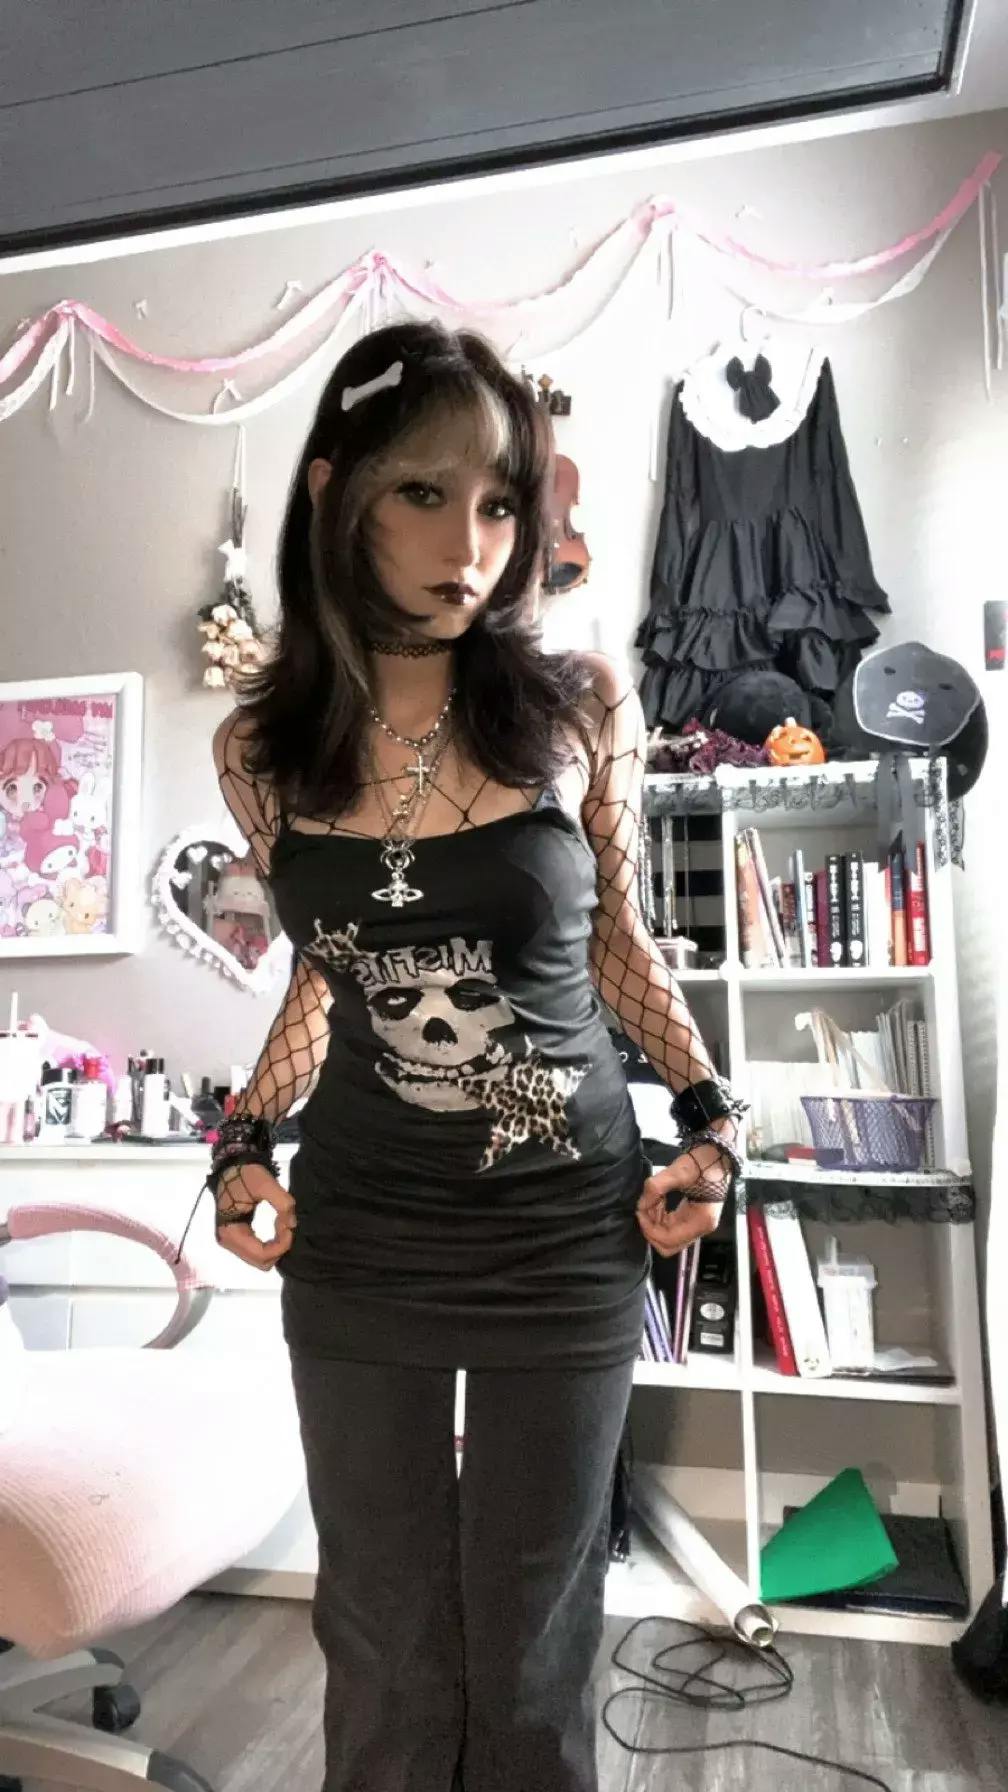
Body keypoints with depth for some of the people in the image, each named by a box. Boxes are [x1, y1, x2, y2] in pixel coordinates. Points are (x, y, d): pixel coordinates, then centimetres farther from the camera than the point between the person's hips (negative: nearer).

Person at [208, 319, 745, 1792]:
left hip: (569, 1231, -1)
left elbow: (617, 940, 5)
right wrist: (246, 1139, 1)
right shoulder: (262, 747, -4)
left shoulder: (583, 705, -9)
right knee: (383, 1643, 17)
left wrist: (713, 1115, -3)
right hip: (356, 1240, 2)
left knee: (533, 1649, 15)